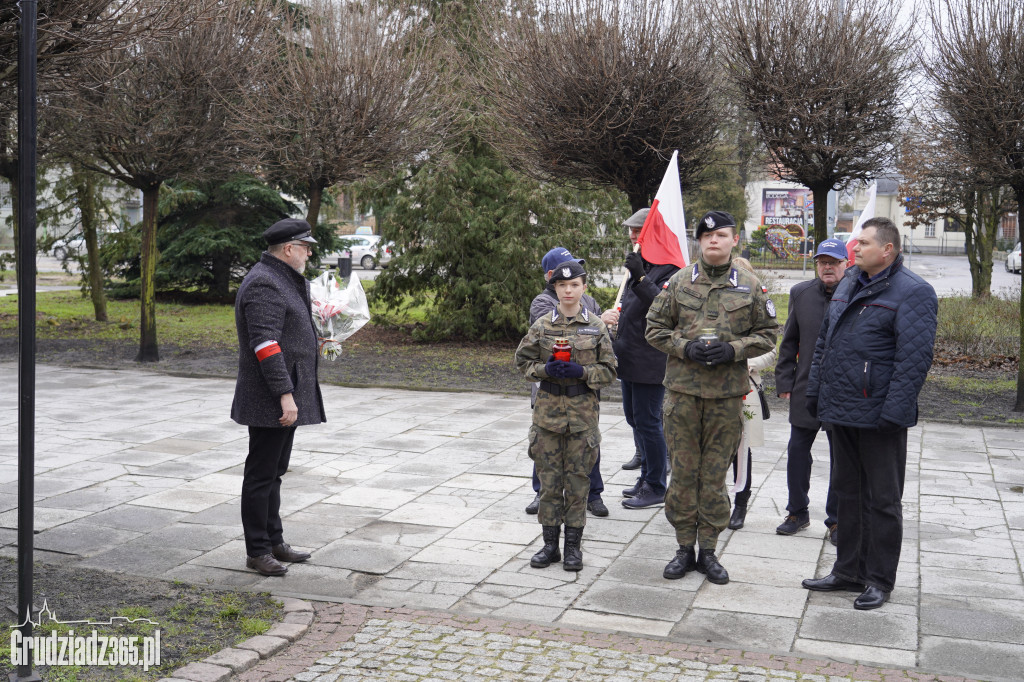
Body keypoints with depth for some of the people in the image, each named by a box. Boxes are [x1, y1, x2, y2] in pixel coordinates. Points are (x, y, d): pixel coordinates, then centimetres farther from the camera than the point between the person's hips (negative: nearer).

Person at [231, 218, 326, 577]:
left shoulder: (283, 281, 16)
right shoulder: (264, 284, -17)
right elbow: (265, 343, -26)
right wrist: (285, 395, -29)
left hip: (287, 398, 11)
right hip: (270, 401, -11)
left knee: (274, 471, 17)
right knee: (262, 474, -2)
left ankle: (274, 542, 27)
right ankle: (257, 551, 6)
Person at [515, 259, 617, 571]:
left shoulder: (596, 326, 1)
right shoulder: (542, 325, 2)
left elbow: (608, 370, 2)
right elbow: (523, 361, 8)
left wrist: (581, 372, -15)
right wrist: (546, 369, -11)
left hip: (582, 412, -1)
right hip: (548, 410, 1)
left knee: (578, 480, 4)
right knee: (549, 478, 5)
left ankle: (573, 545, 14)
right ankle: (550, 543, 15)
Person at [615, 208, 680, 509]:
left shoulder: (670, 268, -14)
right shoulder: (639, 263, 16)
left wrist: (640, 278, -32)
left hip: (650, 360, -10)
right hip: (630, 358, 10)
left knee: (647, 422, -5)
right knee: (634, 418, 17)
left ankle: (656, 488, 6)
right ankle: (647, 476, 30)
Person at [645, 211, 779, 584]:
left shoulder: (750, 287, 4)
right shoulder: (678, 282, 3)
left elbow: (767, 333, 8)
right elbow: (655, 328, 7)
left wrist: (733, 350, -10)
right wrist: (685, 348, -11)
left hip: (728, 393, 0)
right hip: (683, 390, 0)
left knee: (715, 475, 7)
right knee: (683, 472, 6)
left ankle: (708, 550, 19)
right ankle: (685, 548, 18)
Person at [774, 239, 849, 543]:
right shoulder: (801, 293, 4)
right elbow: (789, 341, 10)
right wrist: (784, 382, 5)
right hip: (805, 391, 3)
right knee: (797, 452, 9)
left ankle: (836, 519, 22)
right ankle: (798, 513, 26)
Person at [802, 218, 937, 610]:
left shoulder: (912, 293, -11)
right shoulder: (849, 284, 14)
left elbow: (914, 358, -18)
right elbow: (824, 341, 19)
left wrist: (894, 412, -22)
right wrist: (815, 390, 15)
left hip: (878, 417, -8)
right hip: (841, 413, 8)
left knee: (882, 500, 4)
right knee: (848, 493, 16)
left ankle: (879, 580, 15)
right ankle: (848, 571, 28)